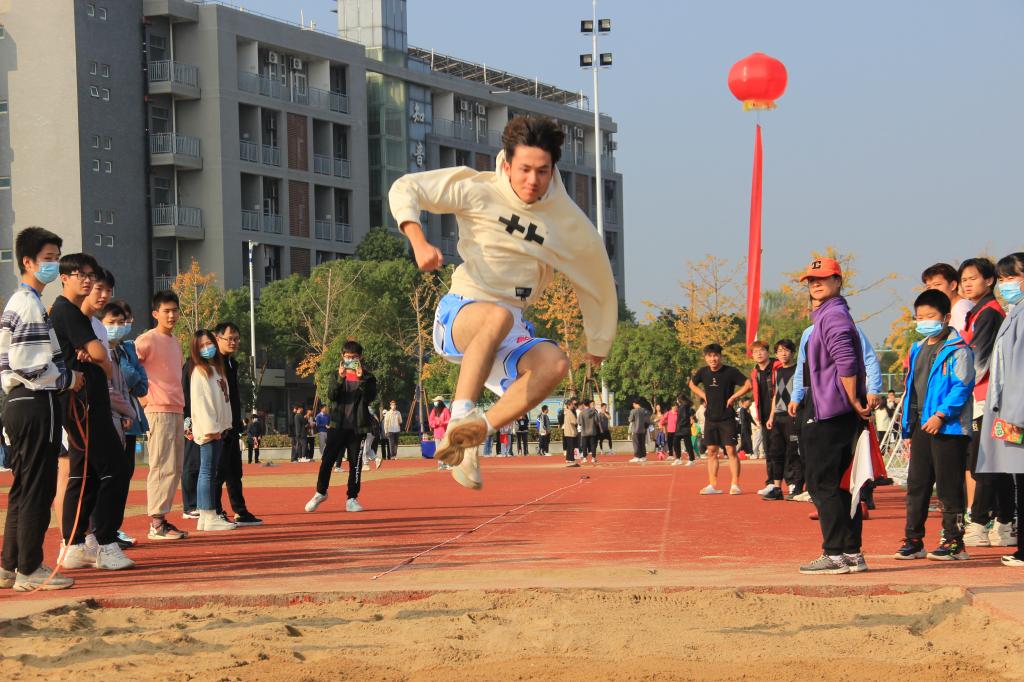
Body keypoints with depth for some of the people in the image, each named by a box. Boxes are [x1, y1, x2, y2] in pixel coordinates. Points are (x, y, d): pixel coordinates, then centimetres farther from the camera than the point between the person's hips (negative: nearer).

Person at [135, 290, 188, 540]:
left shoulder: (174, 342, 18)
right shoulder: (148, 340, -8)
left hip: (177, 411, 9)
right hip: (159, 410, -9)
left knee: (175, 467, 9)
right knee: (163, 466, -11)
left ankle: (162, 518, 14)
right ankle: (156, 523, -10)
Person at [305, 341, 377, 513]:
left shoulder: (367, 377, 3)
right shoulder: (337, 375, 9)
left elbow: (370, 398, -11)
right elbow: (331, 396, -6)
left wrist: (361, 379, -21)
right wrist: (340, 379, -20)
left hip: (357, 427, -1)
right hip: (337, 425, 1)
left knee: (355, 463, 1)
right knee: (328, 459, 1)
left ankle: (352, 498, 8)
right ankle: (320, 493, 17)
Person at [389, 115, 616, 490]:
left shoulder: (568, 223, 1)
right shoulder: (477, 190, -5)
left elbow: (598, 282, 15)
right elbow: (404, 189, 0)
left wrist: (597, 345, 19)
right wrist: (419, 242, -17)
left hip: (510, 335, 3)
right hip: (459, 316, -3)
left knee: (554, 363, -31)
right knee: (498, 316, -40)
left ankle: (475, 431, -29)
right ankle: (460, 417, -44)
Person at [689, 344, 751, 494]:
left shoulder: (730, 372, -9)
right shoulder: (703, 372, 5)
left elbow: (748, 385, -12)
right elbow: (692, 384, 24)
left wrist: (733, 397, -14)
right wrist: (704, 395, 9)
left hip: (727, 418, -5)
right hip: (710, 418, 5)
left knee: (731, 450, -7)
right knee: (712, 451, 5)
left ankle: (735, 485, -6)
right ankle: (713, 486, 9)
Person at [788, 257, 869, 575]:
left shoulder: (832, 315, -12)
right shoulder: (827, 314, 20)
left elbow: (846, 362, -23)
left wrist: (854, 402, -19)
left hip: (829, 414, -11)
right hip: (833, 413, 11)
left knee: (822, 484, -8)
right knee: (838, 484, 12)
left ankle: (836, 554, -8)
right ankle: (851, 553, 14)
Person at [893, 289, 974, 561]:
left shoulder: (957, 350, -7)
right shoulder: (918, 350, 18)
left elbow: (962, 386, -15)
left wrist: (941, 415, -22)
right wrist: (909, 427, 18)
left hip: (948, 427, -8)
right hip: (921, 426, 8)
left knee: (949, 486, -5)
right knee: (916, 485, 10)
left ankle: (954, 542, 0)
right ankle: (913, 540, 16)